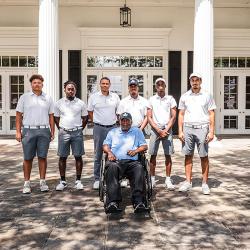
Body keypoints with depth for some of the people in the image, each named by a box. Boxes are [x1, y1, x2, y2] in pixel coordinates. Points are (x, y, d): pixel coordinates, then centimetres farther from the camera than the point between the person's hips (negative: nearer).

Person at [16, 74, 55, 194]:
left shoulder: (48, 98, 10)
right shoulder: (24, 97, 6)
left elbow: (51, 116, 11)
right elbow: (19, 115, 5)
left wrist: (52, 132, 4)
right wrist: (18, 131, -3)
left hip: (44, 131, 1)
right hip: (28, 131, -1)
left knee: (42, 157, 5)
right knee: (28, 158, 4)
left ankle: (42, 182, 14)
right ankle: (27, 183, 12)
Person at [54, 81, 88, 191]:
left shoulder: (81, 103, 4)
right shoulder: (59, 103, 6)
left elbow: (85, 118, 10)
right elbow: (56, 118, 12)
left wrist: (79, 129, 4)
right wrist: (61, 130, 6)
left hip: (77, 133, 0)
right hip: (63, 133, 1)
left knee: (78, 156, 2)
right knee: (62, 157, 4)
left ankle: (78, 181, 12)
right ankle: (62, 181, 13)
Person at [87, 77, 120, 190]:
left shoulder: (115, 97, 7)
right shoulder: (93, 97, 2)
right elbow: (90, 112, 8)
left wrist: (114, 121, 9)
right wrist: (97, 122, 5)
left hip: (112, 127, 2)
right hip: (99, 128, -1)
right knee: (98, 154, 4)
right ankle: (97, 179, 11)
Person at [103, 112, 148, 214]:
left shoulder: (137, 131, 28)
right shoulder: (113, 132, 31)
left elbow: (144, 146, 18)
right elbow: (105, 145, 20)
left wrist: (135, 151, -2)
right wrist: (109, 152, -3)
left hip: (131, 161, 0)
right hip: (115, 160, 0)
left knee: (139, 168, -35)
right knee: (111, 167, -37)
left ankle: (138, 202, -41)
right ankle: (112, 201, -45)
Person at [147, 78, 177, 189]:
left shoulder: (170, 99, 7)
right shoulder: (151, 99, 7)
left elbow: (173, 117, 4)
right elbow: (149, 117, 3)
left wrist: (166, 130, -7)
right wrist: (158, 130, -7)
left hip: (167, 129, 0)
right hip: (154, 129, 0)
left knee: (168, 155, 0)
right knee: (153, 155, 1)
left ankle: (168, 179, 8)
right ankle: (152, 179, 10)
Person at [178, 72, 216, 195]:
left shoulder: (207, 96, 6)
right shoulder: (185, 96, 11)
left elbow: (211, 114, 4)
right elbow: (181, 114, 11)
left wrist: (211, 131, -5)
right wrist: (180, 131, 3)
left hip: (202, 128, -2)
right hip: (187, 128, 2)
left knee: (204, 156, 1)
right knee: (188, 155, 4)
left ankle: (205, 183, 8)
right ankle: (188, 182, 11)